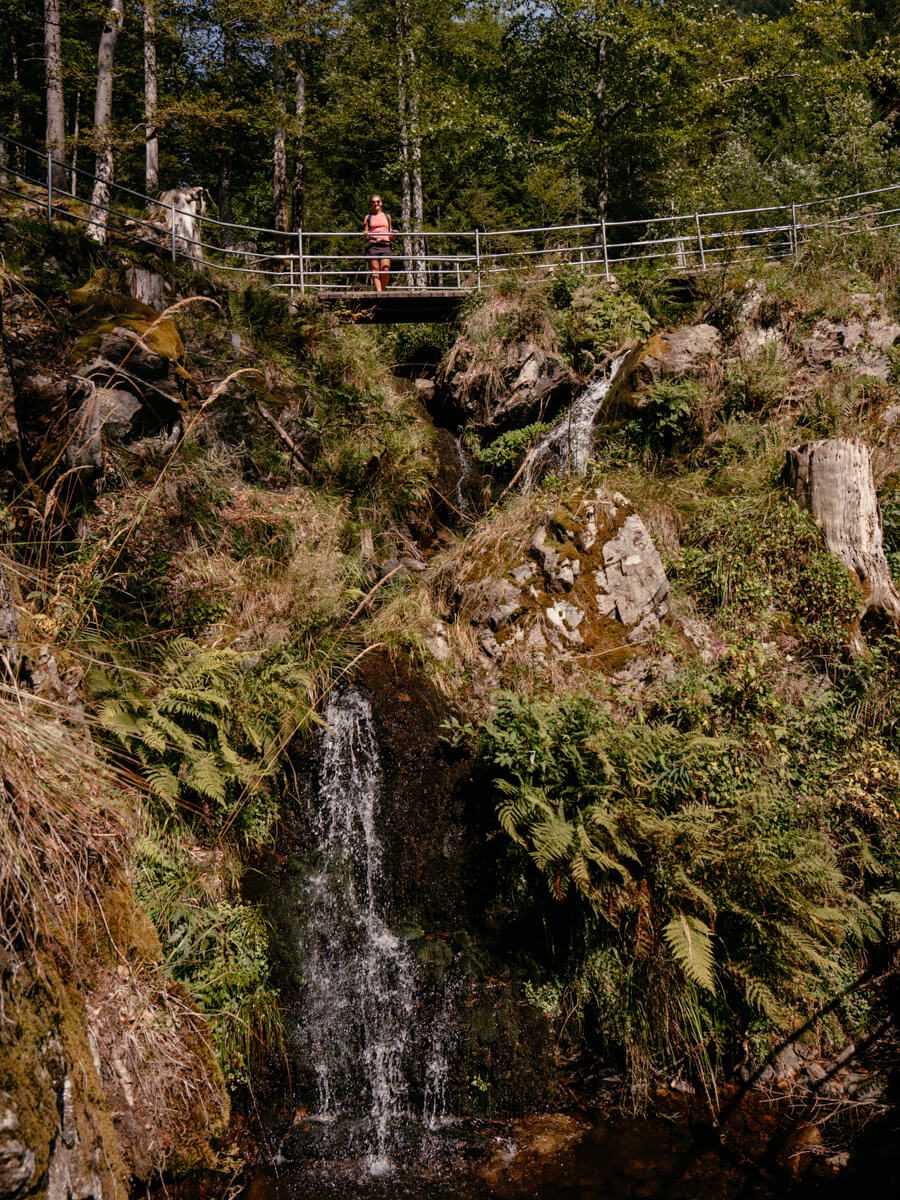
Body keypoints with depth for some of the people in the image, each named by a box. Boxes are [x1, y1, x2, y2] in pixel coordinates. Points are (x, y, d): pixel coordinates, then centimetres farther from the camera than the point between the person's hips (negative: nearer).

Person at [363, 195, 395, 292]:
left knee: (385, 269, -16)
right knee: (375, 269, -10)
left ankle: (382, 290, -1)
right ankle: (378, 291, -16)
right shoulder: (368, 217, 17)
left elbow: (390, 235, 21)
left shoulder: (387, 216, 21)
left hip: (385, 244, 0)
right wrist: (365, 234, -10)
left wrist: (393, 234, -2)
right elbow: (365, 233, 13)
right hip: (372, 244, 0)